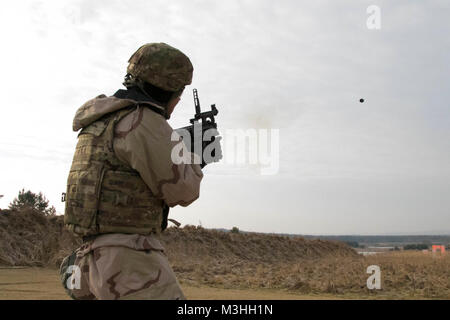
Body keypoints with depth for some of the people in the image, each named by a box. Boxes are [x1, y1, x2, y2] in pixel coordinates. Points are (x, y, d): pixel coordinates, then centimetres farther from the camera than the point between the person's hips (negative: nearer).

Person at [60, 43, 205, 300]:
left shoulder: (102, 121, 15)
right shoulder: (143, 122, -13)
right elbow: (181, 191, -10)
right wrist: (192, 157, 10)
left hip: (95, 258, 10)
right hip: (130, 259, -9)